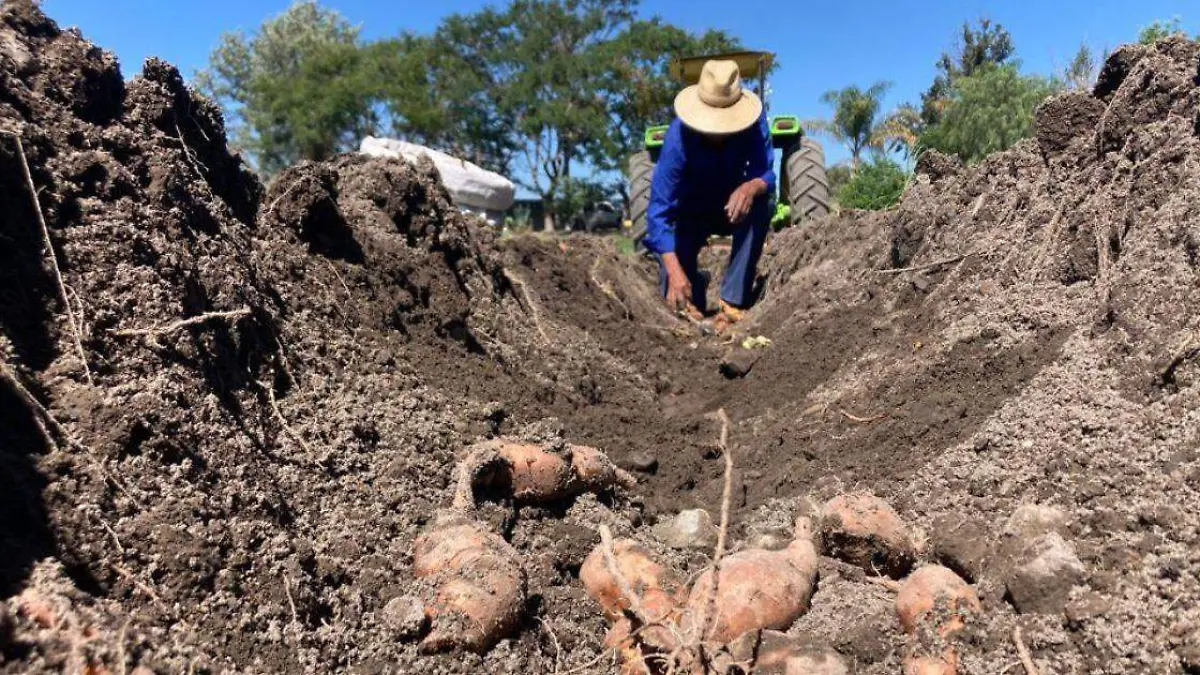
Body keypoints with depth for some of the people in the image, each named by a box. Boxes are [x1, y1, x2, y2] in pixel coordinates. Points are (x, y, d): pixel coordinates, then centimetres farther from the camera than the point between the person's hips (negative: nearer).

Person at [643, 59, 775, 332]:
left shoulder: (754, 121, -25)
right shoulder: (678, 137, -32)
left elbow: (766, 174, -27)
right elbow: (659, 210, -36)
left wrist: (750, 187, -53)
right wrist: (675, 272, -47)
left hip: (732, 208, 2)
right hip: (690, 213, -2)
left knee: (760, 204, -34)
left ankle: (733, 303, -28)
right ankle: (689, 302, 16)